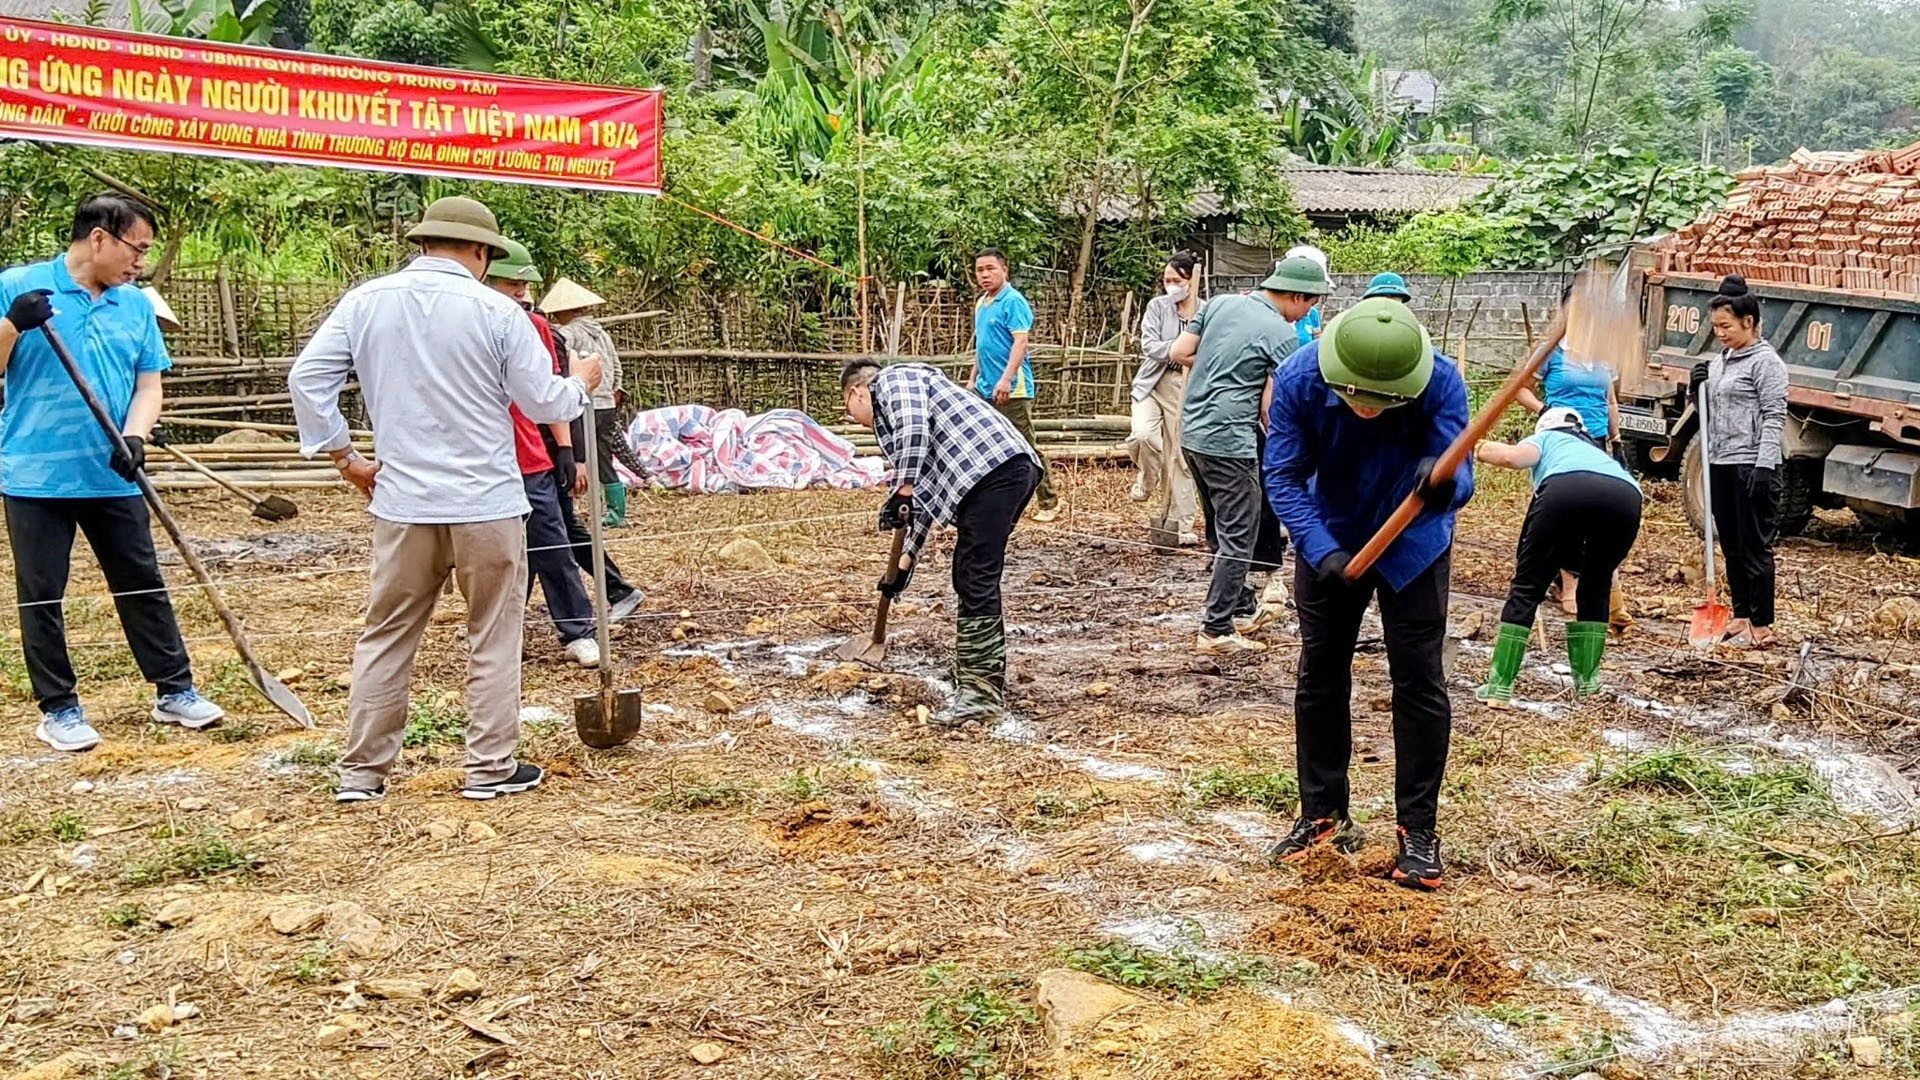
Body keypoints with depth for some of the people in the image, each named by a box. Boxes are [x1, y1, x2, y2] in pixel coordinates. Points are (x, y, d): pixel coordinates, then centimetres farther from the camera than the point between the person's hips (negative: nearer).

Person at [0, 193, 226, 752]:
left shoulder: (136, 305, 8)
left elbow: (148, 384, 8)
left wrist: (135, 437, -10)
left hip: (112, 477, 4)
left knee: (143, 585, 10)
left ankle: (175, 691, 20)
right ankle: (58, 709, 15)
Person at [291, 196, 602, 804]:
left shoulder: (365, 302, 1)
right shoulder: (496, 312, -9)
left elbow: (306, 376, 2)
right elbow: (544, 403, -4)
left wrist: (344, 457, 11)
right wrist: (581, 385, 18)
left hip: (403, 502, 3)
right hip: (488, 502, -3)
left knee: (386, 636, 12)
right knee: (494, 638, 9)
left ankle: (362, 772, 16)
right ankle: (490, 769, 15)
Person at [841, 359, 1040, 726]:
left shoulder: (893, 380, 7)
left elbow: (914, 427, -16)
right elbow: (927, 492, 35)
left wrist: (901, 492, -16)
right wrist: (905, 561, 36)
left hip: (994, 471, -10)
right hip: (1011, 471, 10)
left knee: (976, 583, -9)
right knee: (970, 580, 17)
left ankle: (981, 694, -8)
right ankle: (980, 678, 23)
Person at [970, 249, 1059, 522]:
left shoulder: (1013, 301, -11)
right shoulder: (981, 303, 14)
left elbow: (1020, 342, -20)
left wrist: (1006, 379, -28)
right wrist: (973, 379, 21)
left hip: (1011, 390, -8)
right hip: (985, 388, 8)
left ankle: (1049, 503, 9)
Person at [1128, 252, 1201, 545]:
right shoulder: (1157, 306, 1)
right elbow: (1149, 346, -10)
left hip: (1186, 389, 0)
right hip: (1153, 383, 0)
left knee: (1180, 456, 4)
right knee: (1143, 434, -25)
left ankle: (1181, 525, 14)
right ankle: (1148, 478, 9)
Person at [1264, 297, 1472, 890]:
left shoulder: (1442, 381, -31)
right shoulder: (1299, 378, -29)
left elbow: (1459, 474, -36)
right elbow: (1283, 476, -23)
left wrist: (1445, 484, -61)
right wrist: (1321, 551, -36)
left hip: (1414, 547, -1)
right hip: (1329, 543, 2)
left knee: (1420, 682, -2)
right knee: (1320, 676, 10)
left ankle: (1418, 830, 11)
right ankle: (1323, 813, 25)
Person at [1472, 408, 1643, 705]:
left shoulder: (1546, 438, 37)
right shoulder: (1599, 453, 47)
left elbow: (1513, 456, 10)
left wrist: (1480, 450, 31)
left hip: (1566, 488, -4)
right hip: (1627, 495, 4)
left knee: (1527, 587, 8)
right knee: (1596, 587, 28)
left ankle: (1499, 686, 3)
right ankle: (1586, 680, 27)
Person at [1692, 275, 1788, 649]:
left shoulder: (1766, 362, -8)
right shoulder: (1720, 362, 16)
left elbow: (1774, 417, -13)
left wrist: (1764, 466, -21)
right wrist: (1698, 386, 3)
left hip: (1752, 467, -8)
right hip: (1720, 464, 8)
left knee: (1755, 547, -3)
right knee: (1731, 547, 13)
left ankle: (1762, 625, 3)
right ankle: (1740, 616, 22)